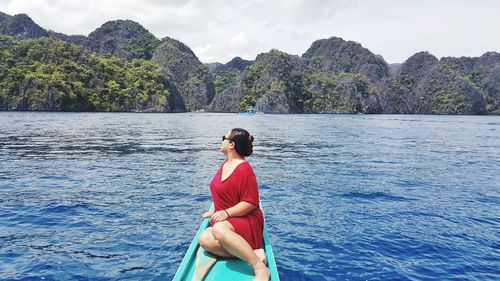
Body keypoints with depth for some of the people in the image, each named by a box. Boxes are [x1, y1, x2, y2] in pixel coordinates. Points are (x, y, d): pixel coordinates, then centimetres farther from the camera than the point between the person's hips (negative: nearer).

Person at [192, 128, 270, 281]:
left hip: (247, 221, -8)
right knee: (204, 239, -23)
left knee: (219, 229, -40)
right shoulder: (226, 163, 14)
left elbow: (251, 203, -16)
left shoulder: (243, 169, -14)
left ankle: (260, 268, -33)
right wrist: (215, 211, 20)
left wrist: (226, 213, -23)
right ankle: (253, 253, -23)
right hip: (224, 221, 8)